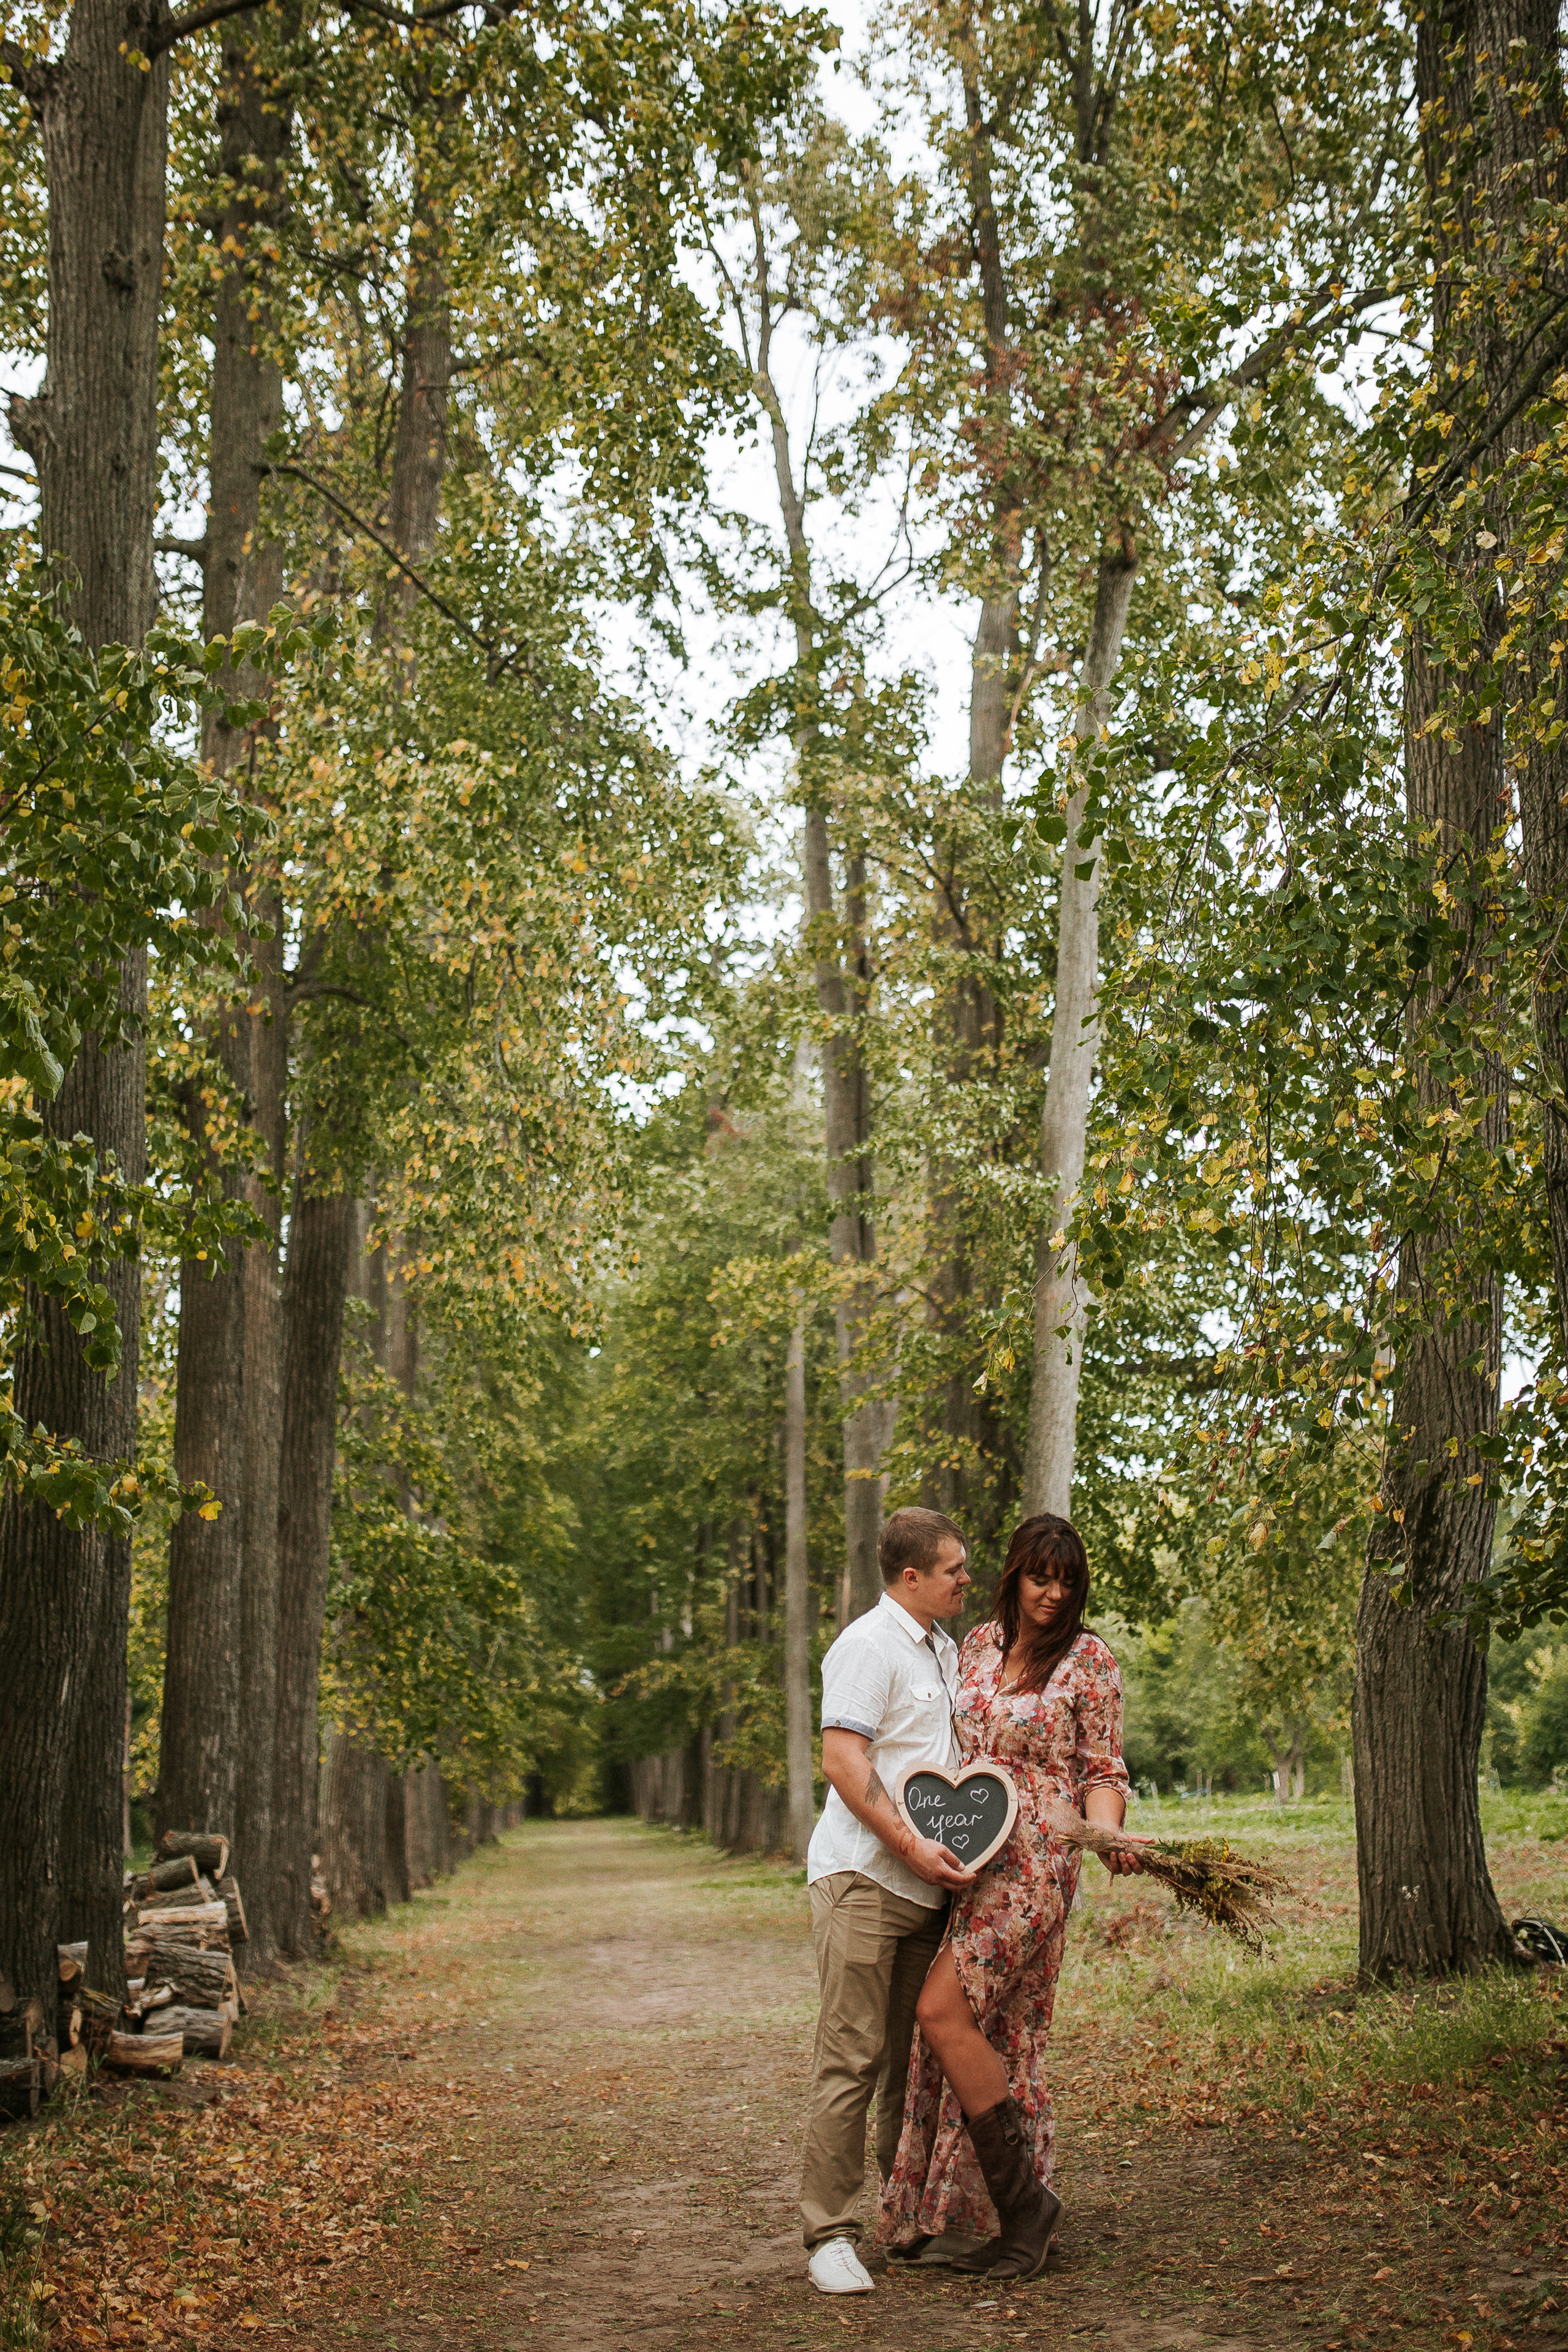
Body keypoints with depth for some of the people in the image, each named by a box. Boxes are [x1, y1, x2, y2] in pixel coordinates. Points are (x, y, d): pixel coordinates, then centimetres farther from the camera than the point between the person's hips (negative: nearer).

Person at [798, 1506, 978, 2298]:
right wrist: (911, 1846, -22)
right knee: (852, 2057, -8)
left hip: (927, 1885, 9)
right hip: (863, 1880, -9)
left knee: (917, 2056, 12)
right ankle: (830, 2232, -3)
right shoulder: (869, 1647, -11)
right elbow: (843, 1760, -19)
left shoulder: (945, 1651, 18)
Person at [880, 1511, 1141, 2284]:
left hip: (1033, 1864, -5)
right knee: (994, 2035, 7)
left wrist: (1107, 1833, -20)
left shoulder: (1088, 1660, -2)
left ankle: (1022, 2199, -6)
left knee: (944, 2009, -16)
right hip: (963, 1860, 5)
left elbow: (1102, 1770, -1)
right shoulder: (979, 1644, 13)